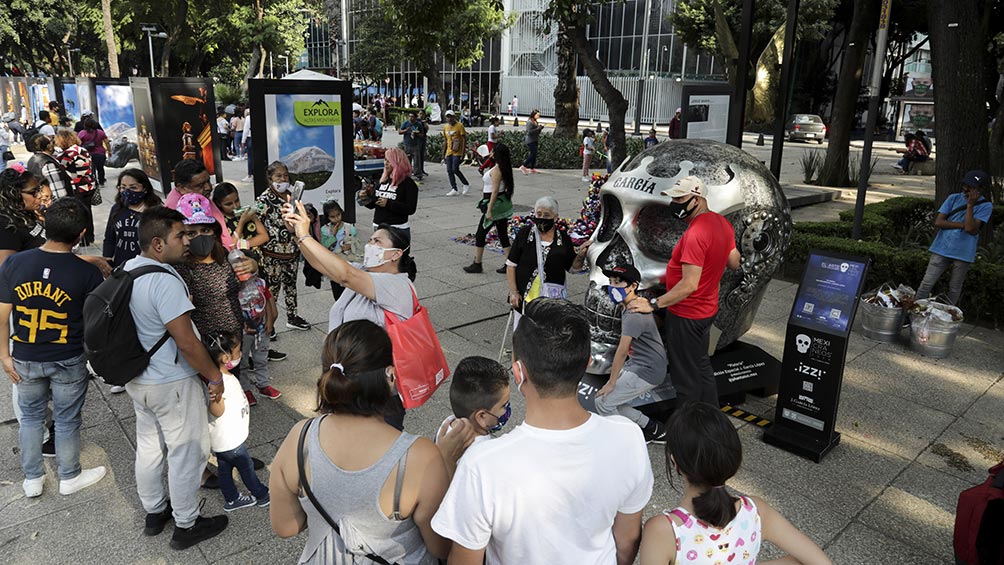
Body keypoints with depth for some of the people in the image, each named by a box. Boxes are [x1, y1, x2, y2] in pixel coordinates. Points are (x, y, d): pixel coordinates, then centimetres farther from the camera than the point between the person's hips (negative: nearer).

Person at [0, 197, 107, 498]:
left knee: (30, 417, 22)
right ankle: (69, 477, 33)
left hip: (25, 360, 3)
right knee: (67, 420, 15)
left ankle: (32, 479, 36)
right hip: (69, 362, -3)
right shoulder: (87, 272, -20)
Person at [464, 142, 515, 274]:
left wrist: (489, 210, -21)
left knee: (480, 234, 2)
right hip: (503, 204, 9)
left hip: (495, 204, -9)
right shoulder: (504, 168, 8)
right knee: (503, 234, 12)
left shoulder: (496, 170, -19)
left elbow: (495, 191, -22)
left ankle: (477, 264, 10)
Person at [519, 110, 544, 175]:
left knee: (534, 154, 8)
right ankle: (523, 166, -9)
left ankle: (532, 168, 13)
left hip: (535, 140, 9)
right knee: (533, 154, -14)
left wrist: (540, 128, 2)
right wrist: (538, 128, -20)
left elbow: (537, 132, 20)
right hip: (530, 141, -9)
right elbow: (530, 131, -21)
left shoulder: (535, 122, 15)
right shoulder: (529, 122, -12)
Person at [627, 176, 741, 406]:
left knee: (685, 378, 4)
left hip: (686, 316, -10)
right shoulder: (721, 223, 2)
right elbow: (734, 263, 12)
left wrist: (653, 304, -27)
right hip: (706, 310, 10)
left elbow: (689, 285, -31)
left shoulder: (695, 234, -28)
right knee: (702, 367, 25)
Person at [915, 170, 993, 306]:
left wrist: (970, 205, -19)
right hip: (942, 249, 1)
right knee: (927, 283, -2)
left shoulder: (985, 206, -4)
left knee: (955, 289, 11)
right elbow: (938, 222, -5)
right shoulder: (954, 198, 3)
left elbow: (971, 229, -18)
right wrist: (962, 225, -13)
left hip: (963, 253, -1)